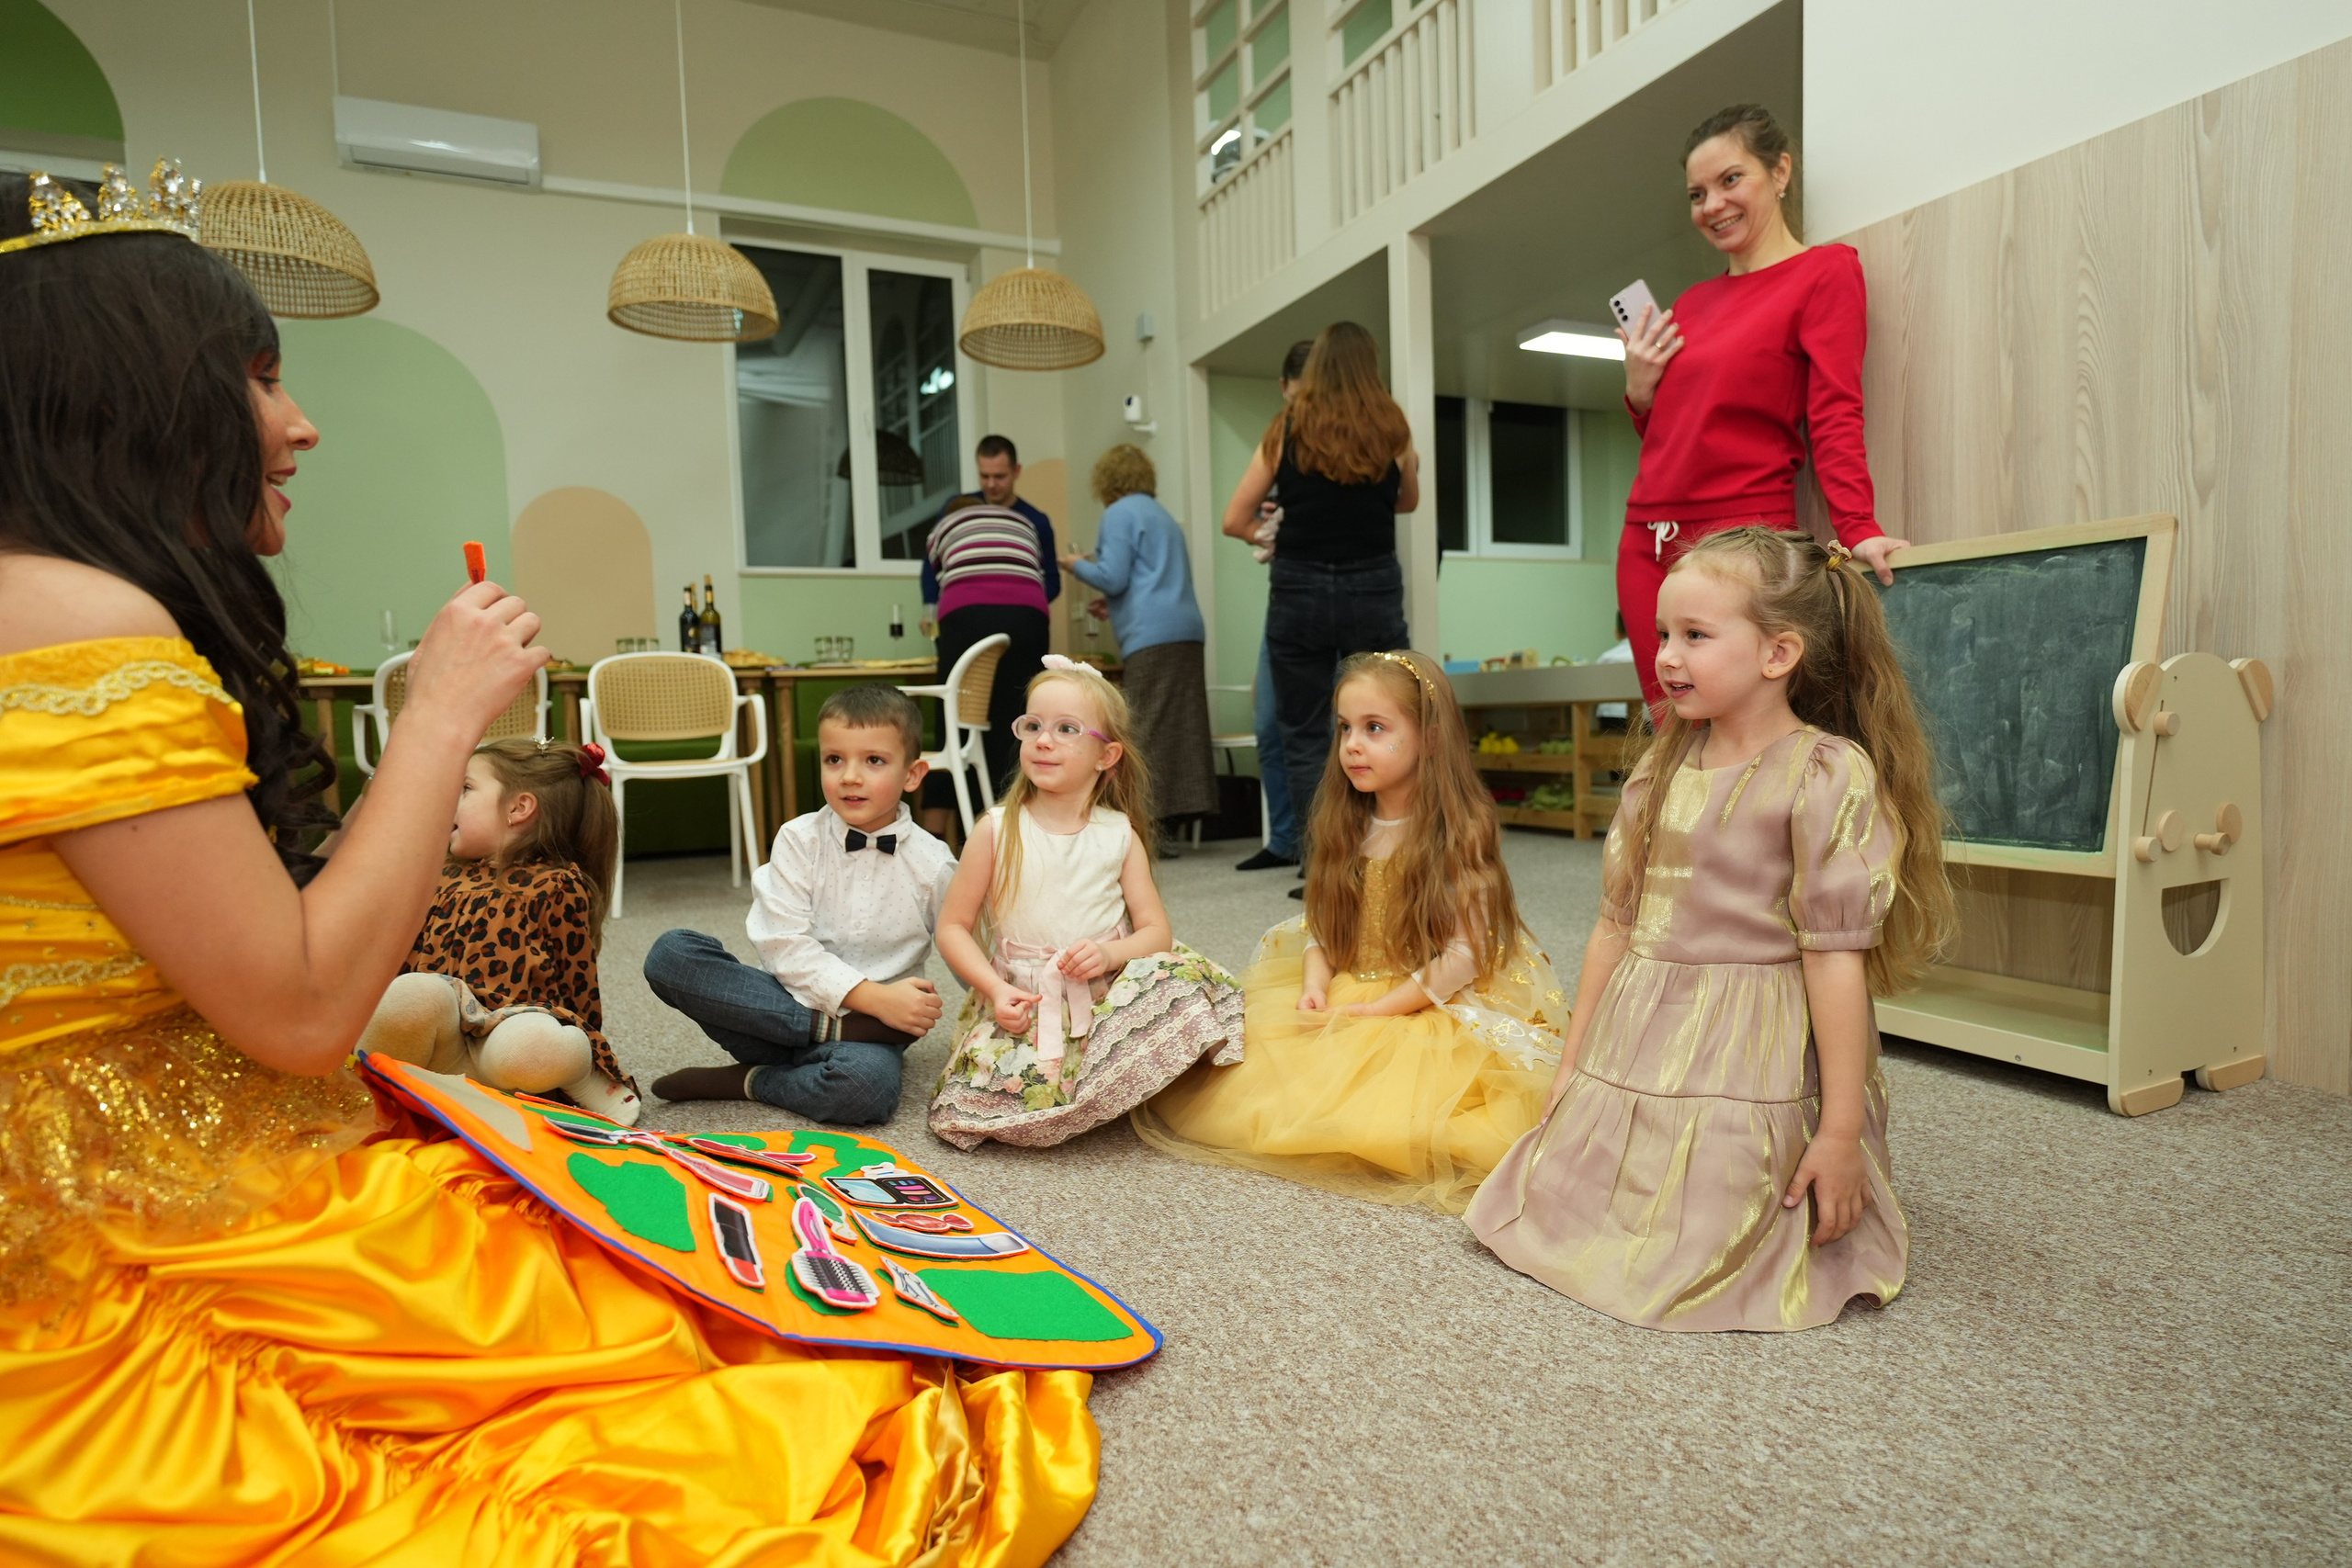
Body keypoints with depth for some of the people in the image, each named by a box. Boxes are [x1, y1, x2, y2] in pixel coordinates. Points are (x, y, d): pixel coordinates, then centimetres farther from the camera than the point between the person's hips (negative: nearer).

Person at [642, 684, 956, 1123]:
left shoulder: (932, 864, -2)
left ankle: (746, 1081, -9)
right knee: (669, 953, -21)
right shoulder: (799, 840, -1)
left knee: (867, 1083, -38)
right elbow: (785, 946, -11)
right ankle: (830, 1028, -22)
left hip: (867, 1024, -2)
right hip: (786, 1006, 2)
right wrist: (873, 997, -19)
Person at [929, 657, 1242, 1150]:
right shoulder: (997, 831, 0)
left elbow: (1156, 931, 1)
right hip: (1021, 1002, -1)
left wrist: (1109, 953, -19)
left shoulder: (1120, 835, 4)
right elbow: (953, 927, 0)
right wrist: (995, 989, -15)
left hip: (1108, 992, 1)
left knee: (1185, 982, -26)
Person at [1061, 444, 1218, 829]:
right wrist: (1117, 606, 37)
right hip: (1187, 629, 8)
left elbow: (1113, 578, -7)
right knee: (1183, 727, 5)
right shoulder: (1160, 514, 26)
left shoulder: (1120, 513, 0)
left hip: (1153, 636, -8)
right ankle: (1187, 807, 6)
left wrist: (1077, 565, 11)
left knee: (1147, 733, -8)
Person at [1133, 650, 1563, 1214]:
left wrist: (1376, 1009, -19)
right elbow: (1324, 924, 6)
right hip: (1342, 993, 6)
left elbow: (1464, 954, -18)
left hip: (1439, 1004, -6)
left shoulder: (1457, 833, -15)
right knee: (1254, 1048, -6)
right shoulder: (1347, 828, 3)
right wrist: (1314, 987, -13)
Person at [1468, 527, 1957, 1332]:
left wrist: (1842, 1132, -14)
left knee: (1698, 1262, 0)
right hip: (1634, 1049, 6)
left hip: (1748, 1064, -6)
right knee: (1562, 1213, 5)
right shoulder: (1663, 765, 6)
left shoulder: (1828, 774, -13)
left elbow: (1836, 955, -15)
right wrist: (1574, 1063, 12)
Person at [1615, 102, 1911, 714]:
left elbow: (1835, 416, -8)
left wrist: (1858, 529, -20)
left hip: (1743, 537, -6)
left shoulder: (1825, 270, 2)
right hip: (1648, 542, 6)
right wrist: (1639, 393, 3)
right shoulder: (1691, 302, 20)